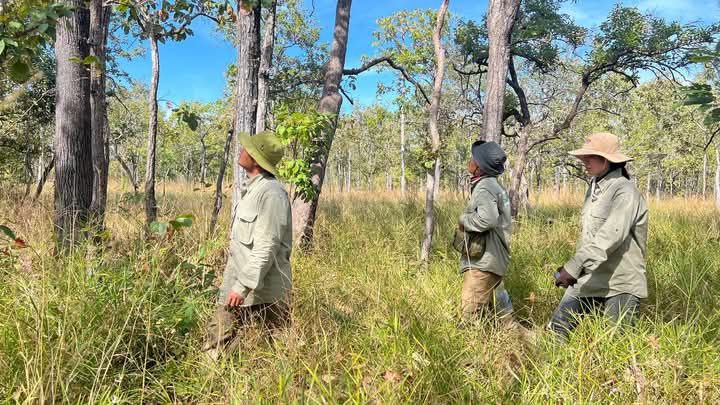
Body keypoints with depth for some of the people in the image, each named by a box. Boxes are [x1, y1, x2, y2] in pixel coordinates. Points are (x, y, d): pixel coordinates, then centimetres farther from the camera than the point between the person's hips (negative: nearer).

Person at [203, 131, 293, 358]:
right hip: (237, 284, 9)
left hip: (265, 290, -9)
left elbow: (266, 247, -23)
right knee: (216, 342, 11)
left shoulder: (271, 192, -18)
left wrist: (244, 285, -23)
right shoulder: (249, 188, 14)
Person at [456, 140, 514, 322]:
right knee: (498, 306, 22)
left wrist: (463, 220, -18)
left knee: (472, 315, -7)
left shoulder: (484, 187, -18)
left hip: (483, 261, -11)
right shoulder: (493, 185, 13)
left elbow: (487, 219, -35)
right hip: (492, 259, 11)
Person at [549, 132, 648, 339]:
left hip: (619, 285, -7)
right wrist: (574, 267, 15)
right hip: (588, 279, 8)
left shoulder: (624, 191, -16)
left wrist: (574, 266, -34)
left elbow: (609, 237, -28)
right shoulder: (593, 188, 10)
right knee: (556, 329, 3)